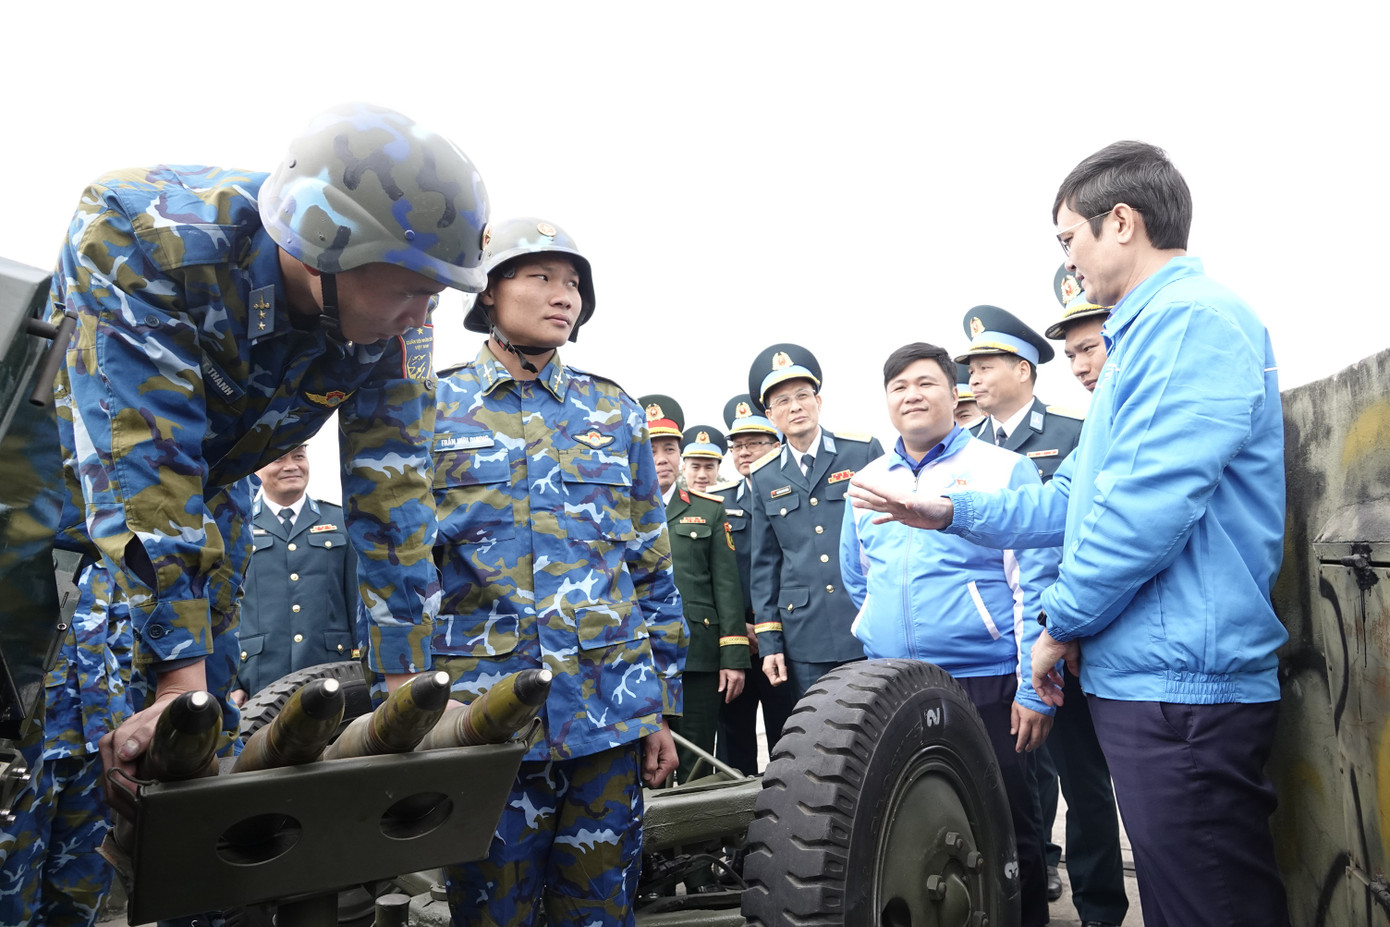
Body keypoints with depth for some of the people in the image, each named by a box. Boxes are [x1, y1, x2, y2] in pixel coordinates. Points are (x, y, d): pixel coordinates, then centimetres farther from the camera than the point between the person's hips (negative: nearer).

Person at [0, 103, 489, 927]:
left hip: (213, 473, 4)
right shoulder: (149, 240, -36)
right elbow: (145, 473, -39)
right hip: (72, 454, -3)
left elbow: (392, 495, -20)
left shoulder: (393, 324, -22)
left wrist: (408, 683, -22)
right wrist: (175, 674, -41)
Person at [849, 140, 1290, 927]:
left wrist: (1064, 624, -10)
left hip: (1183, 680, -10)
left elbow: (1149, 504, -23)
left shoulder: (1193, 317, -13)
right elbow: (1077, 501, 22)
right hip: (1142, 677, 10)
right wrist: (949, 512, 19)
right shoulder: (1143, 335, 20)